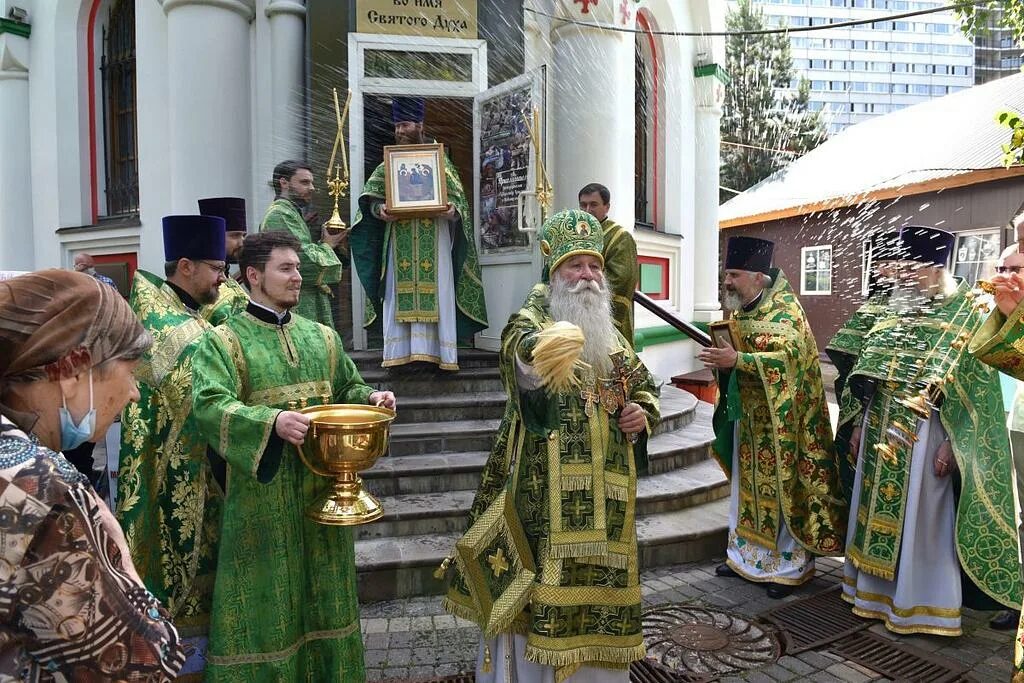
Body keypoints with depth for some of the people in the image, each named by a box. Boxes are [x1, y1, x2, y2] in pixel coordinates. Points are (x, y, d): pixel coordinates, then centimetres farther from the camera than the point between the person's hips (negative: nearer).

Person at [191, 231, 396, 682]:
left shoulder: (322, 337, 11)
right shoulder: (223, 340, -5)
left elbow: (347, 389, 18)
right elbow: (210, 405, -19)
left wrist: (372, 399, -4)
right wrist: (272, 420, -33)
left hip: (323, 489, 5)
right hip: (262, 497, -5)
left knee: (323, 596, 16)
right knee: (267, 600, 5)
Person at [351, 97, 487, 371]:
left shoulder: (439, 161, 10)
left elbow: (458, 198, 5)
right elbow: (370, 197, 9)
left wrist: (453, 211, -18)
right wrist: (379, 210, -14)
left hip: (434, 241, -2)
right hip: (399, 241, 2)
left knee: (436, 293, -5)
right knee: (400, 294, -4)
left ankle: (436, 347, -2)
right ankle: (400, 350, -2)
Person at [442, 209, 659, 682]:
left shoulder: (611, 335, 13)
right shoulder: (530, 322, -7)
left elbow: (644, 386, 25)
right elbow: (520, 345, -32)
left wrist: (643, 413, 1)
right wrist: (540, 358, -57)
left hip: (604, 493, 6)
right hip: (546, 489, -6)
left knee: (597, 579, 15)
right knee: (543, 577, -1)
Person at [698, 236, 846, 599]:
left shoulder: (784, 310, -14)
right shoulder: (741, 311, 10)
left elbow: (787, 358, -26)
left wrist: (736, 360, -33)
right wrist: (721, 360, -2)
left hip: (779, 420, -8)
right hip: (748, 415, 8)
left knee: (782, 487, 1)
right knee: (748, 484, 14)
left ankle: (791, 565, 15)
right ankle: (747, 553, 26)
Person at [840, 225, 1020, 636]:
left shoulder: (962, 316, -8)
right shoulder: (895, 312, 10)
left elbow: (971, 388, -11)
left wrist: (950, 445, -16)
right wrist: (859, 426, 11)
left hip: (924, 437, -6)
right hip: (881, 433, 6)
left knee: (920, 521, 4)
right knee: (879, 514, 14)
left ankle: (920, 606, 20)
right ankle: (878, 592, 28)